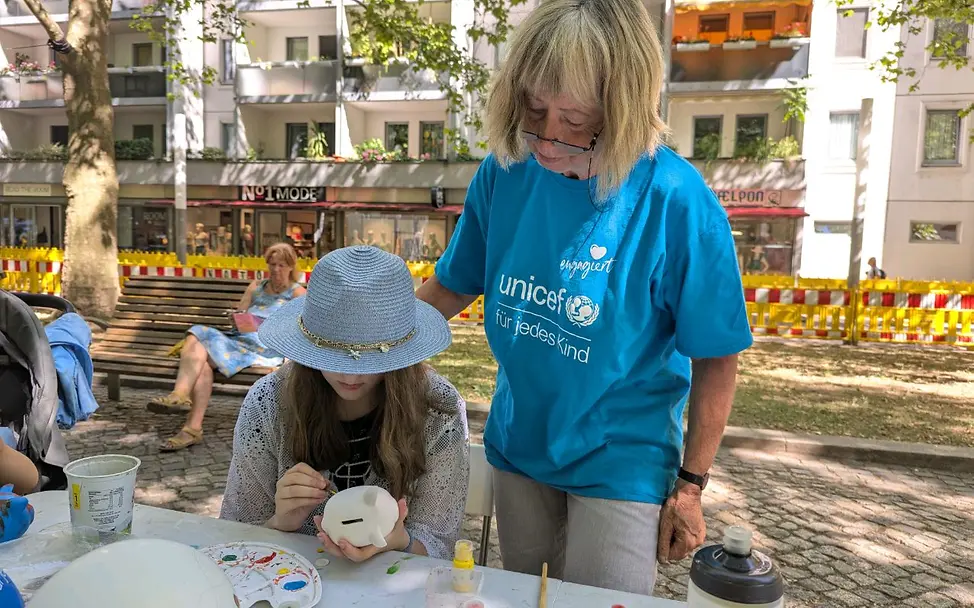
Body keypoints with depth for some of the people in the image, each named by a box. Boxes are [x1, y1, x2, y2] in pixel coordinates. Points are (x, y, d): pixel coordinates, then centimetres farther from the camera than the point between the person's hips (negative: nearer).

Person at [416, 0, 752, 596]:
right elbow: (453, 286, 3)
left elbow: (716, 357, -13)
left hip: (621, 464, -4)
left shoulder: (675, 202, -22)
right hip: (516, 446, 5)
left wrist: (691, 483, -9)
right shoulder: (504, 172, -9)